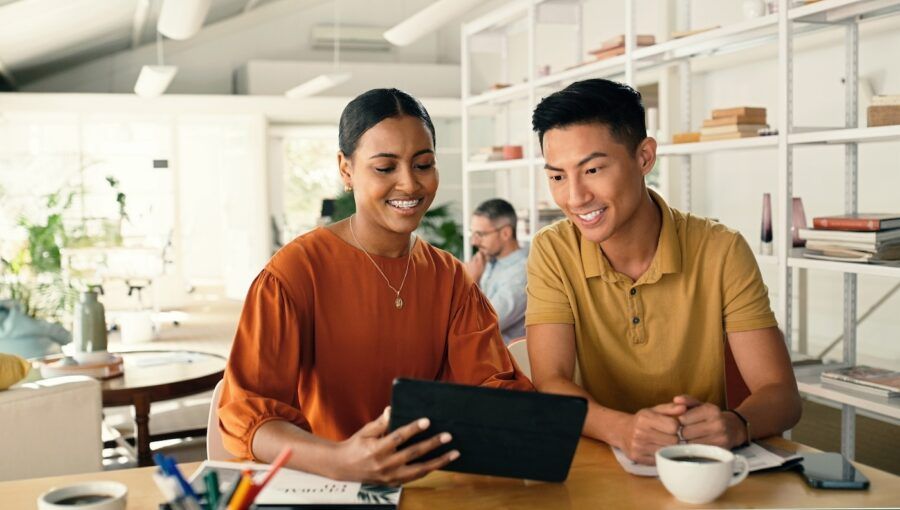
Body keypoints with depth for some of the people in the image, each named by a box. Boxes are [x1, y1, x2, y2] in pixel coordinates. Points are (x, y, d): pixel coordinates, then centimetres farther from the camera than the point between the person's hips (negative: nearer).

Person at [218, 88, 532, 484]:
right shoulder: (295, 272, -10)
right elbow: (245, 415, -16)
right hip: (314, 485, -4)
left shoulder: (450, 278, 7)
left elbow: (492, 382, 1)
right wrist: (339, 462, -35)